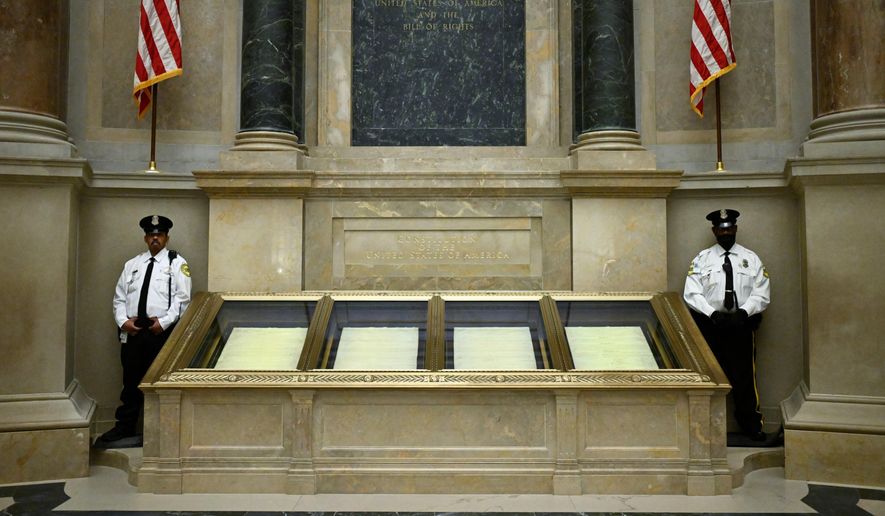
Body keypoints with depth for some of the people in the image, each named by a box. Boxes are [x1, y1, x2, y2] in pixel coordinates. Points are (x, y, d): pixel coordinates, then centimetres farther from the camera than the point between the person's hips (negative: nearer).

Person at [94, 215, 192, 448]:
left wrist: (164, 322, -15)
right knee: (131, 381, 9)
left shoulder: (177, 263, 3)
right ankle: (124, 428, 18)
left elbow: (182, 299, -6)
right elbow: (119, 297, 14)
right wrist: (123, 320, -3)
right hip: (132, 331, 4)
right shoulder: (132, 265, 16)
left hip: (161, 331, -4)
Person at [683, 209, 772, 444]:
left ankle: (752, 429, 16)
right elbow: (692, 294, -3)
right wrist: (713, 314, -16)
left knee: (744, 378, 3)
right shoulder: (702, 259, 5)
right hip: (710, 325, 0)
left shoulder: (751, 259, 7)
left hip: (742, 325, 0)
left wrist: (742, 313, -16)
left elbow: (762, 294, 1)